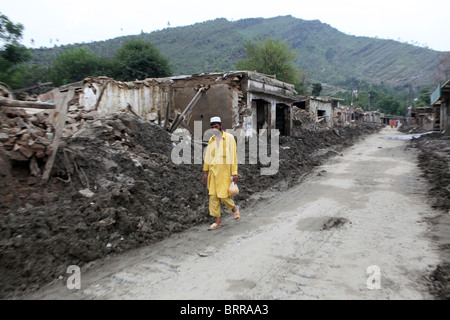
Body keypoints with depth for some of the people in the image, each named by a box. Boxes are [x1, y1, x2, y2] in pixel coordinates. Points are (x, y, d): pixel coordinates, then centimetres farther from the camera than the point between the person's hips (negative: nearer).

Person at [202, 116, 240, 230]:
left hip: (225, 171, -5)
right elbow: (207, 156, 14)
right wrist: (205, 173, 12)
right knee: (213, 196, 2)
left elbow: (233, 155, -6)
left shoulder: (229, 137, -3)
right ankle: (218, 221, 13)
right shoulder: (211, 139, 11)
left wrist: (235, 173, -11)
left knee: (223, 195, -6)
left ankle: (234, 208, 26)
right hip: (213, 171, 5)